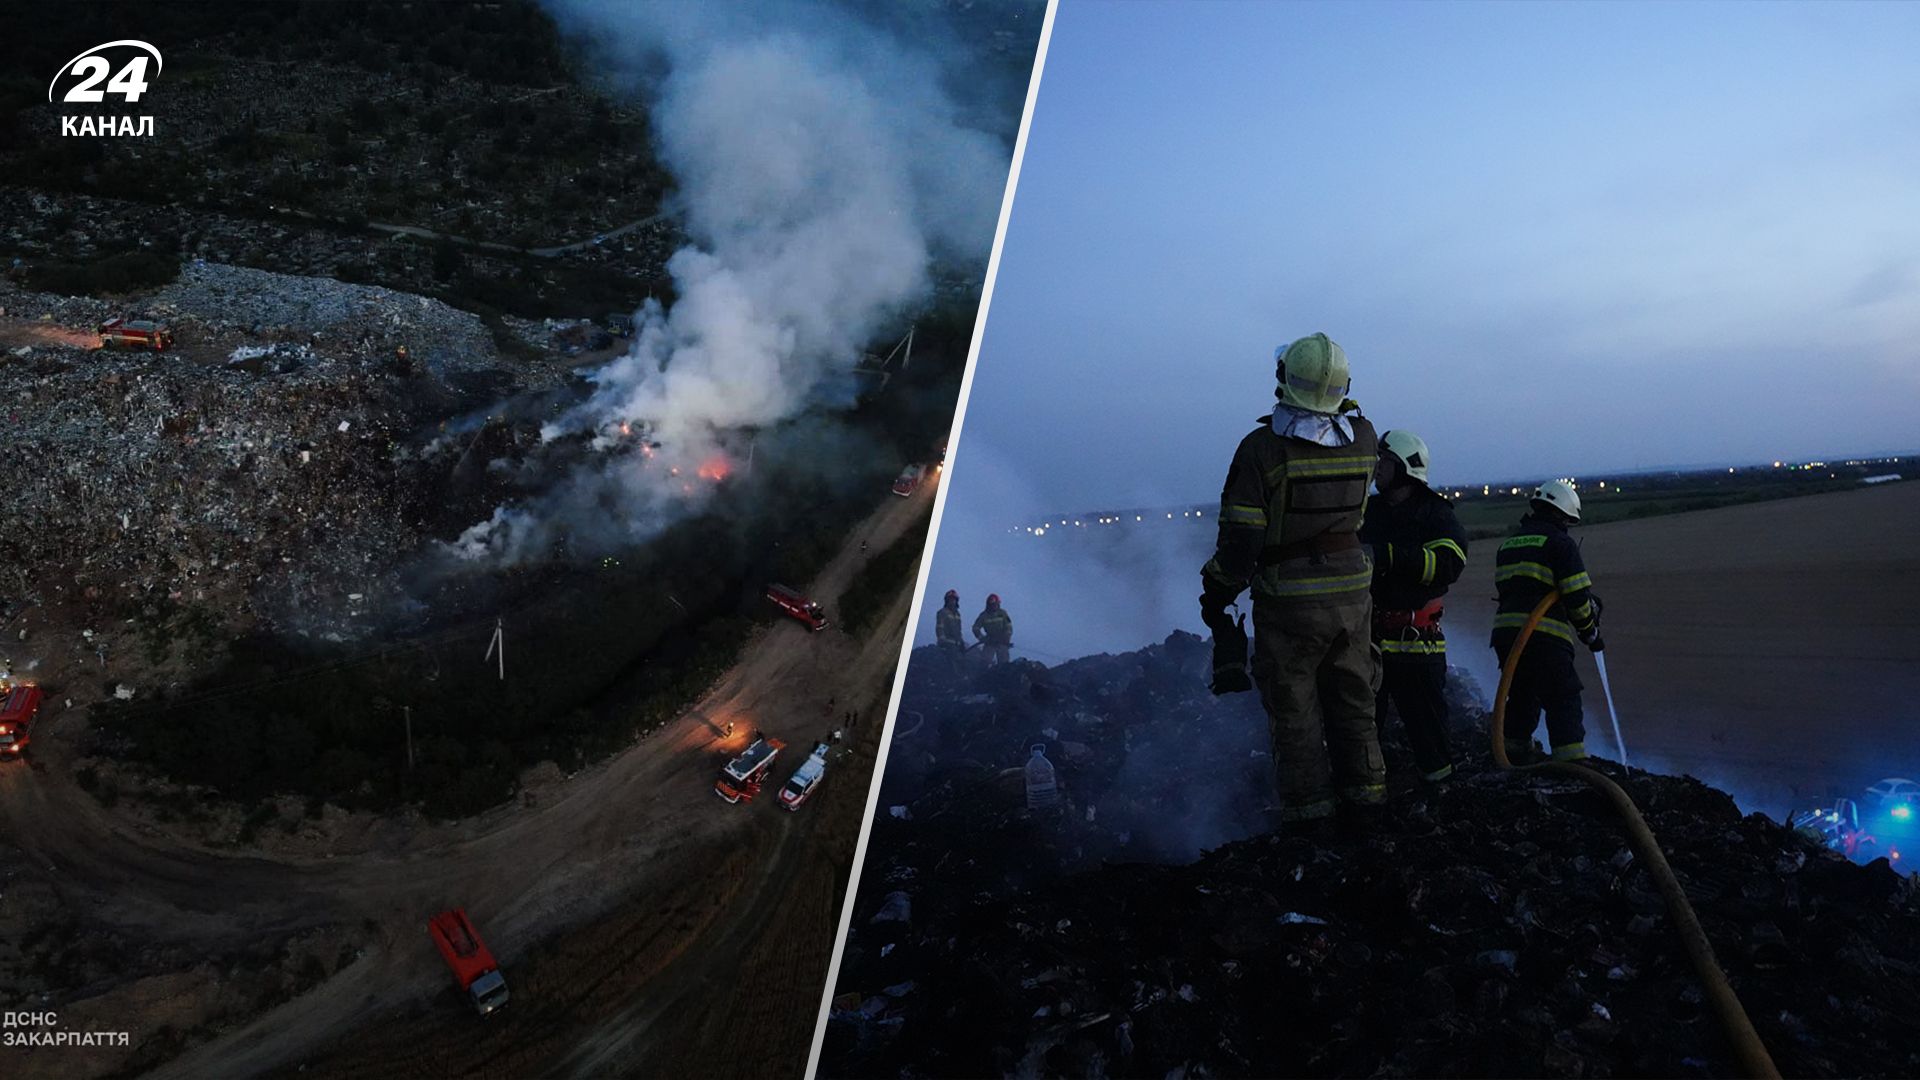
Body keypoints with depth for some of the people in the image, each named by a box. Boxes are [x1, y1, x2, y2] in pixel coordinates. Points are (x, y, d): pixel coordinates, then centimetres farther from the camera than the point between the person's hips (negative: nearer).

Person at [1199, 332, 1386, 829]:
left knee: (1294, 709, 7)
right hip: (1353, 593, 5)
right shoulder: (1364, 440, -4)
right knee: (1352, 700, 19)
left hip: (1289, 602, -5)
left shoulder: (1262, 448, -18)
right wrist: (1339, 401, 21)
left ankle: (1309, 807, 14)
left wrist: (1216, 594, -5)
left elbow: (1240, 539, -18)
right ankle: (1364, 792, 28)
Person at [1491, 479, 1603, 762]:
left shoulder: (1508, 544, 19)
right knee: (1564, 703, 0)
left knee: (1521, 698, 20)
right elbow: (1577, 596, -7)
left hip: (1505, 632, 7)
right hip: (1545, 637, -7)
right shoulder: (1559, 542, -3)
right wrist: (1591, 633, 8)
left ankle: (1514, 758, 28)